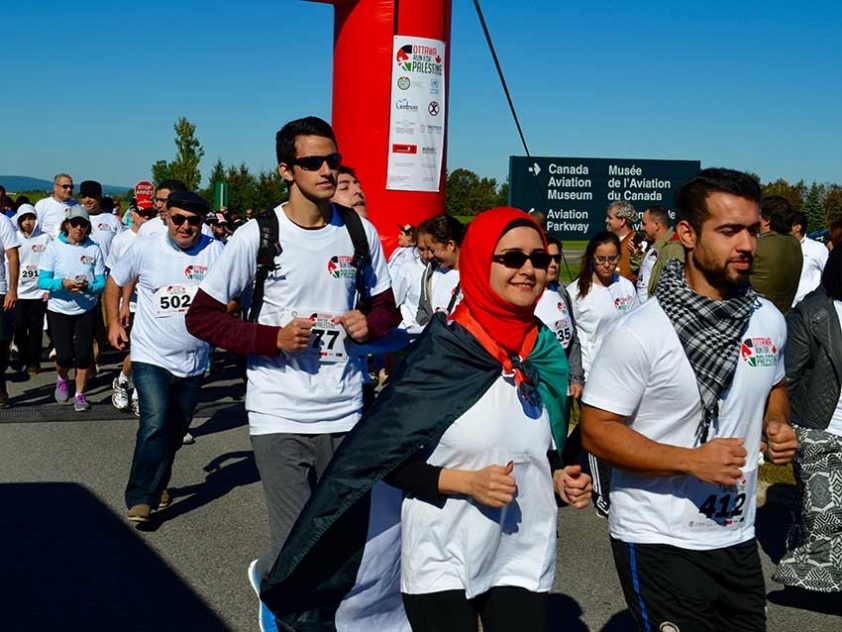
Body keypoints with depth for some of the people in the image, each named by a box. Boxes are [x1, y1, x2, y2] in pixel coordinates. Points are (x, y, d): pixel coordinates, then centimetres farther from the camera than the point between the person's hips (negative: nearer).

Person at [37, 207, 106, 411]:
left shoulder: (94, 249, -3)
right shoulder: (54, 246, -3)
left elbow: (101, 283, -4)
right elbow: (42, 280, -7)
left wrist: (88, 287, -25)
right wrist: (63, 283, -25)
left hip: (86, 309, 1)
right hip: (59, 309, 0)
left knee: (84, 353, -1)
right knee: (65, 355, -1)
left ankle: (80, 394, 20)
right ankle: (61, 379, 34)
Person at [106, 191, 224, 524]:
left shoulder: (216, 252, -6)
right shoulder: (144, 249, -6)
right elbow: (114, 282, 9)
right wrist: (113, 322, 6)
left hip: (193, 362, 3)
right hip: (151, 358, -2)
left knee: (176, 431, 17)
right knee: (155, 426, -19)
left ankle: (157, 484, 40)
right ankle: (141, 498, -7)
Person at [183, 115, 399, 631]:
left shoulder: (361, 232, 4)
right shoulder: (259, 235, -6)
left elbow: (386, 307, 16)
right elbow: (202, 317, -2)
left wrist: (369, 325, -7)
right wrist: (272, 339, -15)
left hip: (346, 413, 4)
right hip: (280, 416, -4)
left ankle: (271, 573, 44)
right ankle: (270, 577, 31)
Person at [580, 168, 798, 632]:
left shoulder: (769, 320, 2)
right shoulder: (639, 333, -18)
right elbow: (596, 431, -16)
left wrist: (777, 425, -1)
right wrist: (692, 460, -25)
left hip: (738, 539, 6)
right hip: (658, 544, -6)